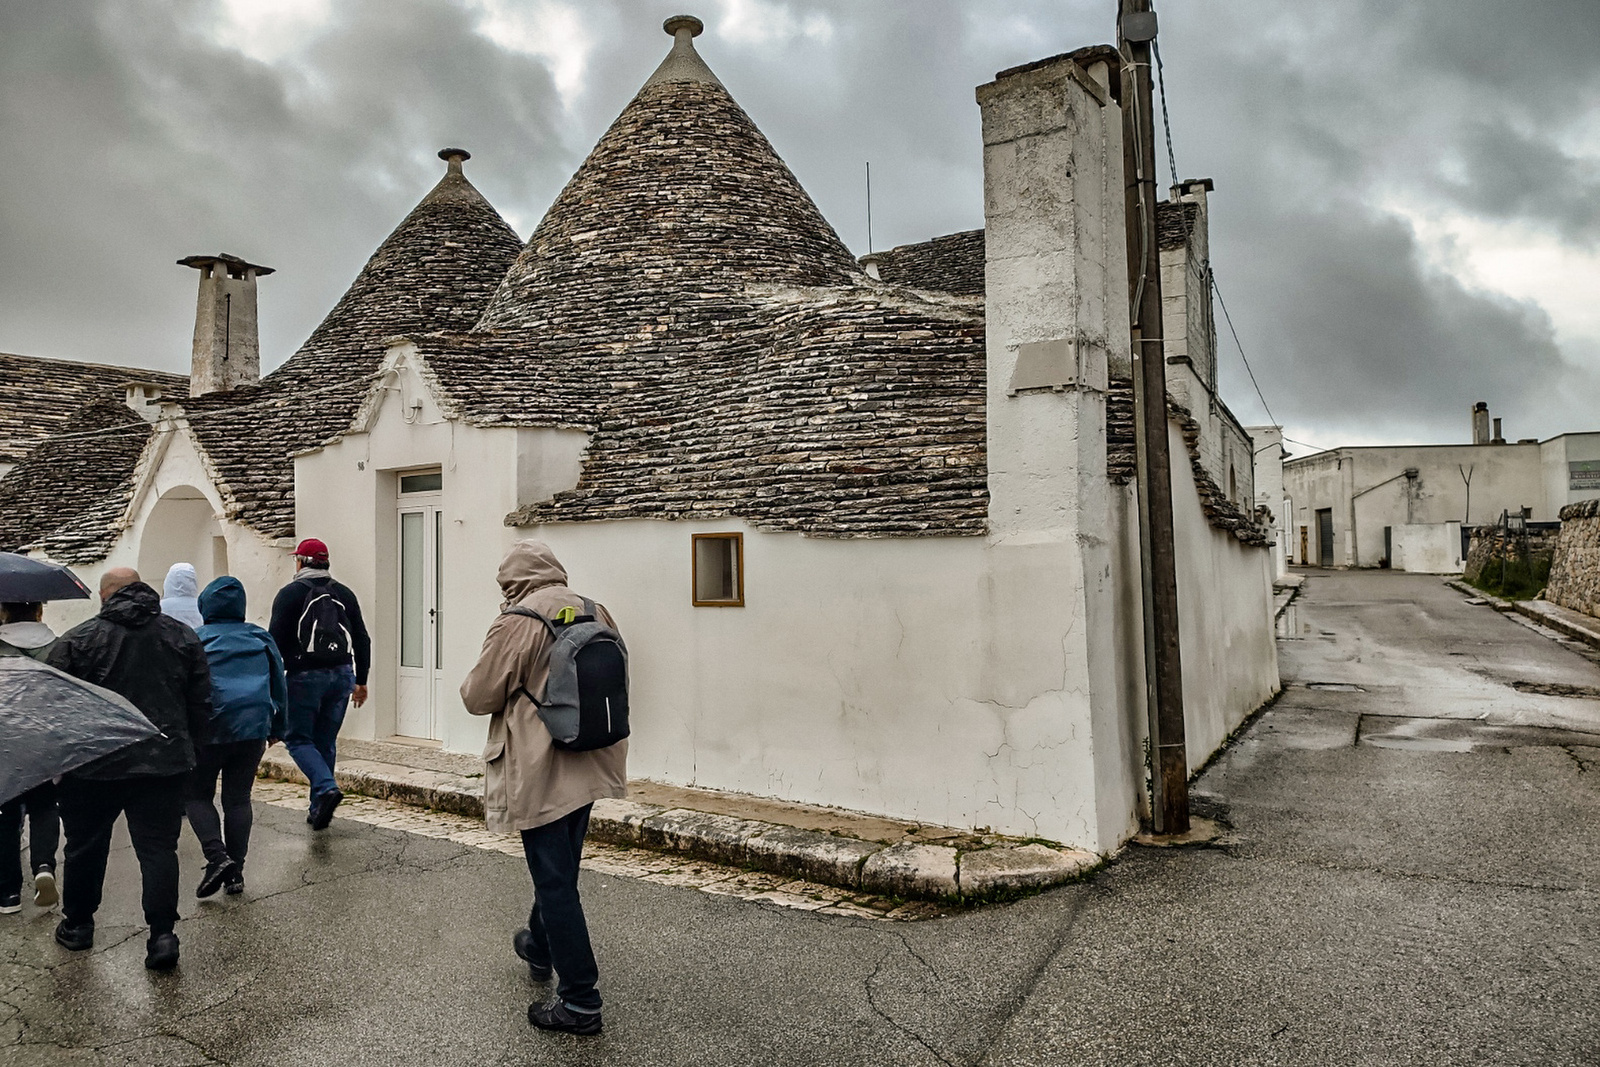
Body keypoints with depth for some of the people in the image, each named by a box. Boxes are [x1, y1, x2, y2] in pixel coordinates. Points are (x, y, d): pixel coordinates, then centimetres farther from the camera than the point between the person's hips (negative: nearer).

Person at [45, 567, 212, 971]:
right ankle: (162, 934, -2)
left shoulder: (77, 640, -4)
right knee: (158, 848, 4)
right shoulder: (183, 637, 4)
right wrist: (186, 746, 17)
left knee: (85, 847, 18)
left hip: (92, 767, -1)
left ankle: (77, 924, 33)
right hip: (164, 765, 1)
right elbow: (201, 703, 6)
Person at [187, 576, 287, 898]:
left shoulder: (196, 640, 1)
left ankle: (217, 857, -7)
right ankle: (236, 872, 10)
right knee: (238, 798, 11)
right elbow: (280, 688, 14)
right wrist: (277, 728, 23)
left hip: (210, 729, -3)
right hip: (253, 729, 3)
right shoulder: (262, 639, 11)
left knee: (197, 794, 12)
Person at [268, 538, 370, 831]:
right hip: (342, 675, 5)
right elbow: (362, 640, 12)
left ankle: (327, 787, -16)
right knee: (326, 741, 13)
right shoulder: (344, 594, 11)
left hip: (305, 676, -4)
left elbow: (276, 640, -8)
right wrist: (361, 681, 18)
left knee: (297, 738, 6)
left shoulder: (290, 593, -2)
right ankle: (318, 808, 17)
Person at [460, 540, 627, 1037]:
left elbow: (480, 697, -11)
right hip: (590, 766, 7)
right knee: (561, 868, 25)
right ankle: (539, 947, 48)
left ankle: (580, 1001, 9)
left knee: (555, 882, 2)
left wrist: (470, 686, 10)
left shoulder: (516, 623, -17)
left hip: (542, 772, -7)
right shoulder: (596, 613, 3)